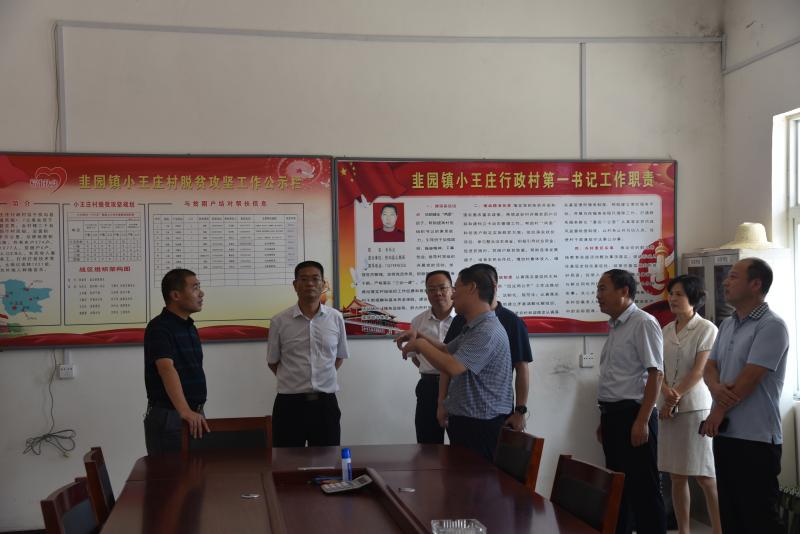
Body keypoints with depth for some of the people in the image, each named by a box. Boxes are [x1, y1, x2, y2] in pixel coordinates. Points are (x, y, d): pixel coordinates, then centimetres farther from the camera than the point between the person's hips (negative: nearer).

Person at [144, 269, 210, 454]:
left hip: (195, 415, 8)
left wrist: (197, 413, 15)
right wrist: (185, 412, -43)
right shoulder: (159, 328, -16)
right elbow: (167, 369, -31)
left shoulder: (190, 327, 12)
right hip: (168, 416, -8)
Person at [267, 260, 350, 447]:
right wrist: (295, 381, 7)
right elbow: (273, 361, 8)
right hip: (290, 403, -1)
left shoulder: (336, 318, 2)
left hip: (325, 402, 2)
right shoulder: (279, 321, -3)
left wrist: (322, 379, 8)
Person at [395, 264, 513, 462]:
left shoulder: (487, 332, -22)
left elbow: (452, 367, -31)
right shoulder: (473, 328, 14)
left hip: (481, 427, -10)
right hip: (466, 422, 10)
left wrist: (421, 345, -15)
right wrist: (419, 336, 12)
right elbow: (448, 350, 28)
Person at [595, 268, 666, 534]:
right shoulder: (615, 327, 14)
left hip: (633, 414, -9)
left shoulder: (643, 323, -12)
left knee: (643, 487, -3)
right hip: (612, 415, 9)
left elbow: (655, 374, -17)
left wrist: (642, 421, -21)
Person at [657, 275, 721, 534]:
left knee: (705, 477, -6)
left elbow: (698, 371, -12)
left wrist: (675, 399, -13)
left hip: (696, 408, -6)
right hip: (669, 409, 6)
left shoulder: (706, 329, -6)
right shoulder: (666, 331, 12)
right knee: (677, 476, 7)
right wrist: (666, 391, -12)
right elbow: (659, 368, 7)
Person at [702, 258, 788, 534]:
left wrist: (716, 413, -8)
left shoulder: (771, 326, -13)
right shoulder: (727, 325, 14)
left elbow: (749, 378, -17)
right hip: (726, 433, 8)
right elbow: (710, 366, 12)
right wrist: (715, 388, -12)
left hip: (756, 438, -8)